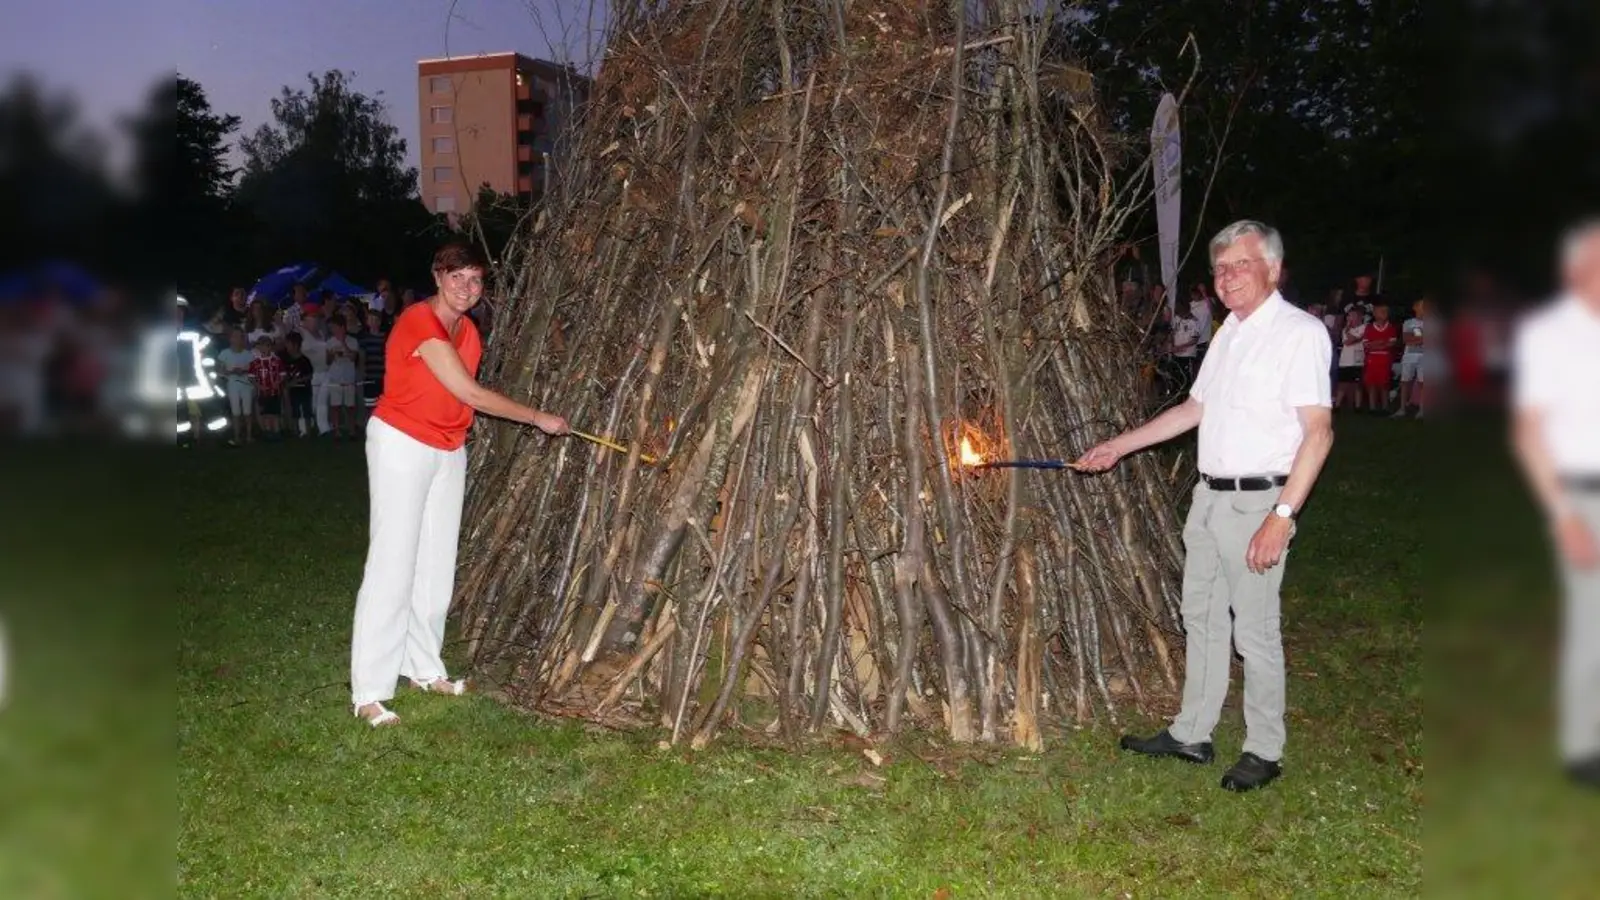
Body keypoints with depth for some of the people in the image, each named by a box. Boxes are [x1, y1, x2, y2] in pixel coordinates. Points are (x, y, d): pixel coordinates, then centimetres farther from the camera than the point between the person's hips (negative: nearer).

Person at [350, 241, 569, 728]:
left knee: (437, 564, 11)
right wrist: (539, 418, -14)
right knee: (393, 564, -9)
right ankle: (368, 693, -4)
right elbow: (472, 394, -21)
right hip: (401, 445, -8)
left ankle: (423, 667, 24)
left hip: (448, 451, 8)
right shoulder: (419, 322, -19)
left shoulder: (468, 330, 7)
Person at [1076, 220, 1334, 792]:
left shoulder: (1299, 333, -13)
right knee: (1202, 618, 15)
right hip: (1208, 497, 9)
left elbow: (1318, 433, -18)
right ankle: (1191, 734, 26)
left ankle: (1264, 751, 14)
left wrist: (1281, 516, -24)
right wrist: (1120, 446, 21)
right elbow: (1194, 409, 23)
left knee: (1255, 630, 0)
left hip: (1256, 502, -8)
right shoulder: (1228, 333, 14)